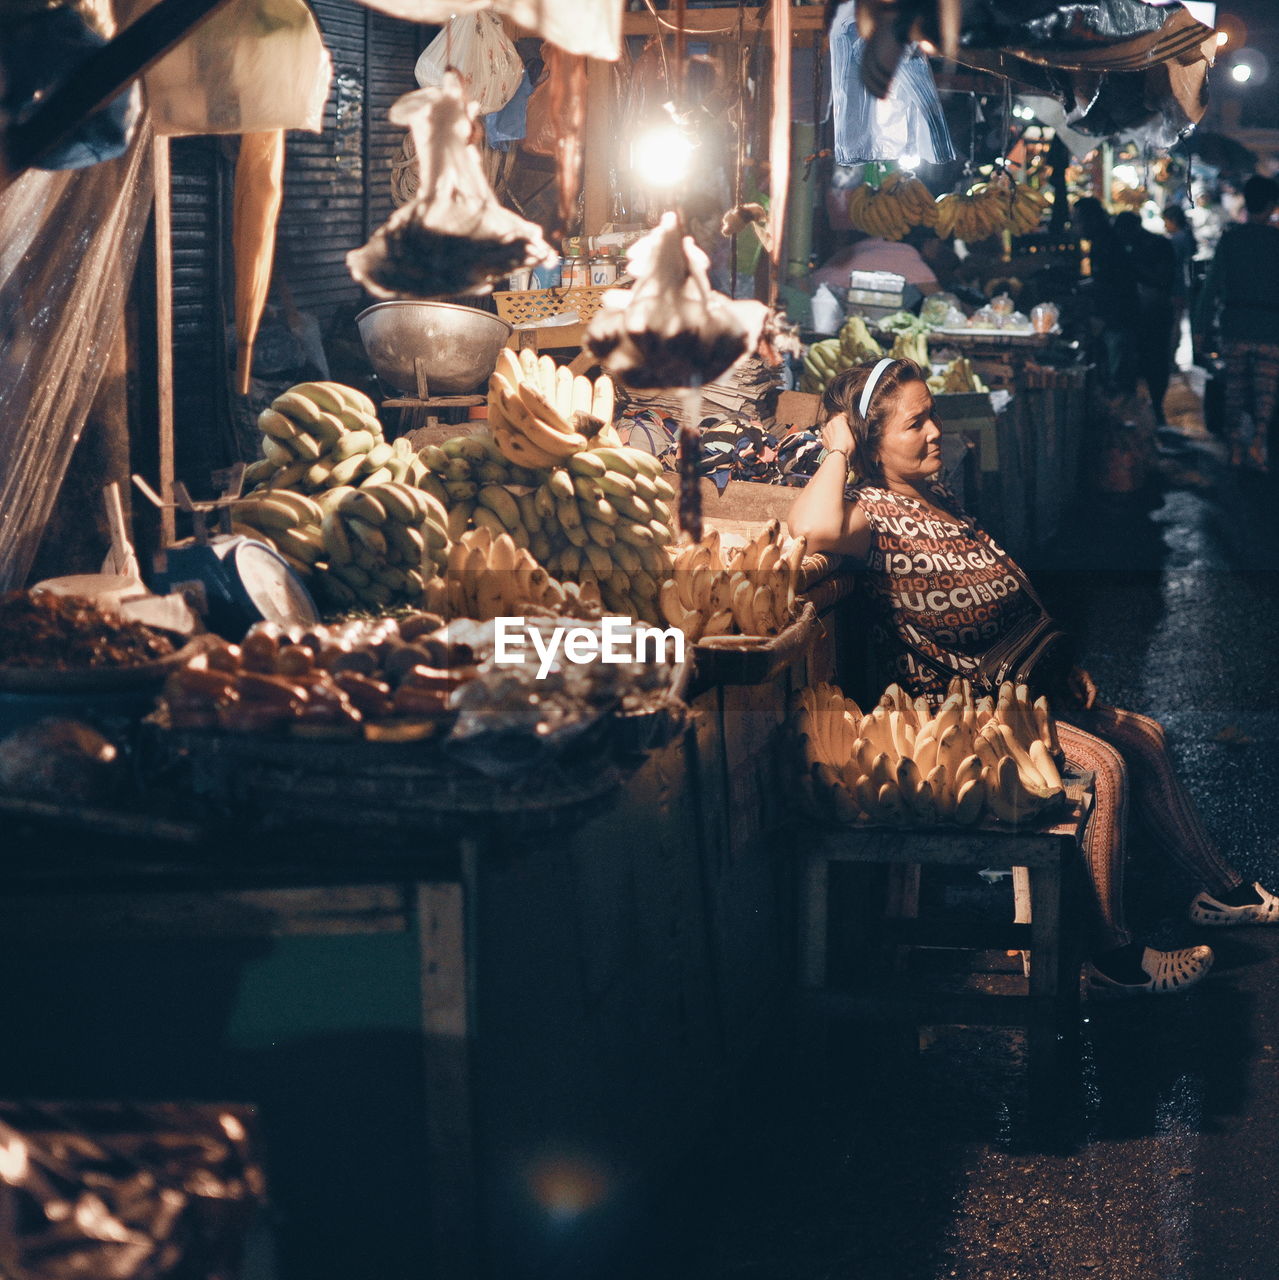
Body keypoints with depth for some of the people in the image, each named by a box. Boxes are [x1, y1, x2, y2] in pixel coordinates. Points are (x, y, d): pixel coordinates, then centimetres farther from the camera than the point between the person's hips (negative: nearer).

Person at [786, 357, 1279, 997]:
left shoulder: (937, 498, 12)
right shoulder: (870, 511, -18)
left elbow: (1011, 592, 23)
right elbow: (812, 528, -45)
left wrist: (1066, 665, 17)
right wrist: (838, 451, -26)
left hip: (1024, 686, 11)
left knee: (1144, 737, 14)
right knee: (1102, 765, -22)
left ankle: (1221, 891, 30)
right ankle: (1113, 957, -14)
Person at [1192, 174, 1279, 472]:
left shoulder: (1230, 238, -2)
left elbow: (1212, 284, -4)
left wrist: (1200, 326, 0)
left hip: (1235, 327, 2)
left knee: (1235, 391, 13)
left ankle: (1236, 447, 15)